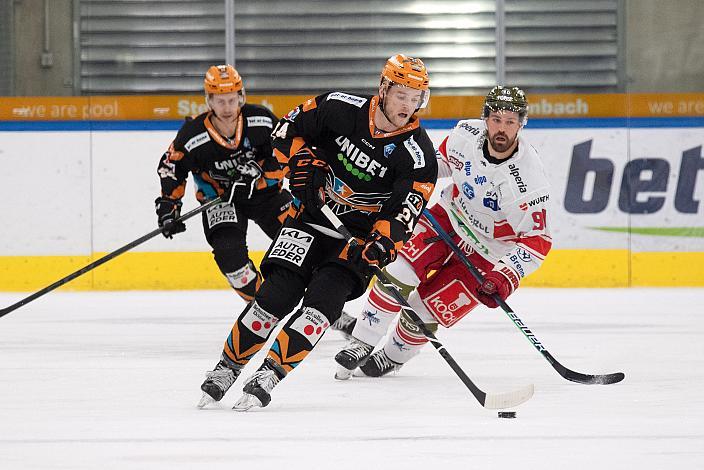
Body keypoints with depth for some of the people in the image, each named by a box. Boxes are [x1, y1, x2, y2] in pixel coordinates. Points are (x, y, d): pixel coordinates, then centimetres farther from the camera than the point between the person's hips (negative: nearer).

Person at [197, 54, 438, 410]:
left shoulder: (418, 157, -16)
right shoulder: (340, 108, -11)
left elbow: (402, 215, -20)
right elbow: (289, 128, 4)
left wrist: (382, 244, -36)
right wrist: (302, 162, -10)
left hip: (362, 232, -1)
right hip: (312, 217, 1)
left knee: (323, 298, -21)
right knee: (278, 292, -12)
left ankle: (270, 374, -19)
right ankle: (228, 366, 2)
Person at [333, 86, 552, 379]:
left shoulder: (529, 180, -31)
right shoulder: (466, 134, -17)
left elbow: (537, 240, -25)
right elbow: (443, 159, 9)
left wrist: (505, 277, -34)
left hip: (487, 253, -4)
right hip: (450, 218, 4)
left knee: (425, 310, -8)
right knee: (399, 273, -15)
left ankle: (392, 356, 21)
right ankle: (361, 344, 0)